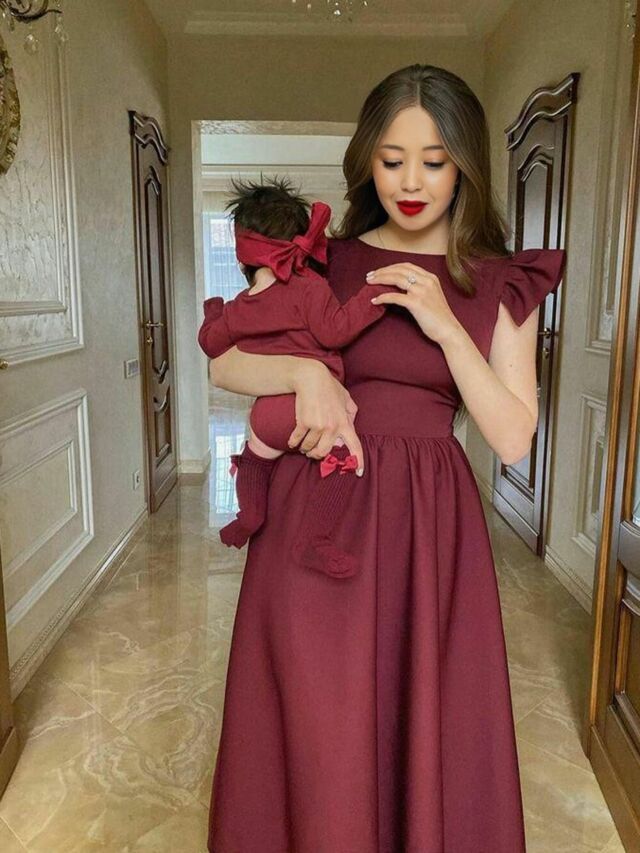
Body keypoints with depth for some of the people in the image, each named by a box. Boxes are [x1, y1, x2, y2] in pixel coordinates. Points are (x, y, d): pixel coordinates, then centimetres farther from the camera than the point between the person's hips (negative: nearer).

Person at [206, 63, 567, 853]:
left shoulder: (501, 284, 3)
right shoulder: (324, 260, 5)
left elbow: (514, 440, -3)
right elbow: (224, 363, 5)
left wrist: (443, 325, -12)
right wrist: (305, 371, -15)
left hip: (429, 521, 0)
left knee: (430, 734, 11)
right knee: (313, 735, 10)